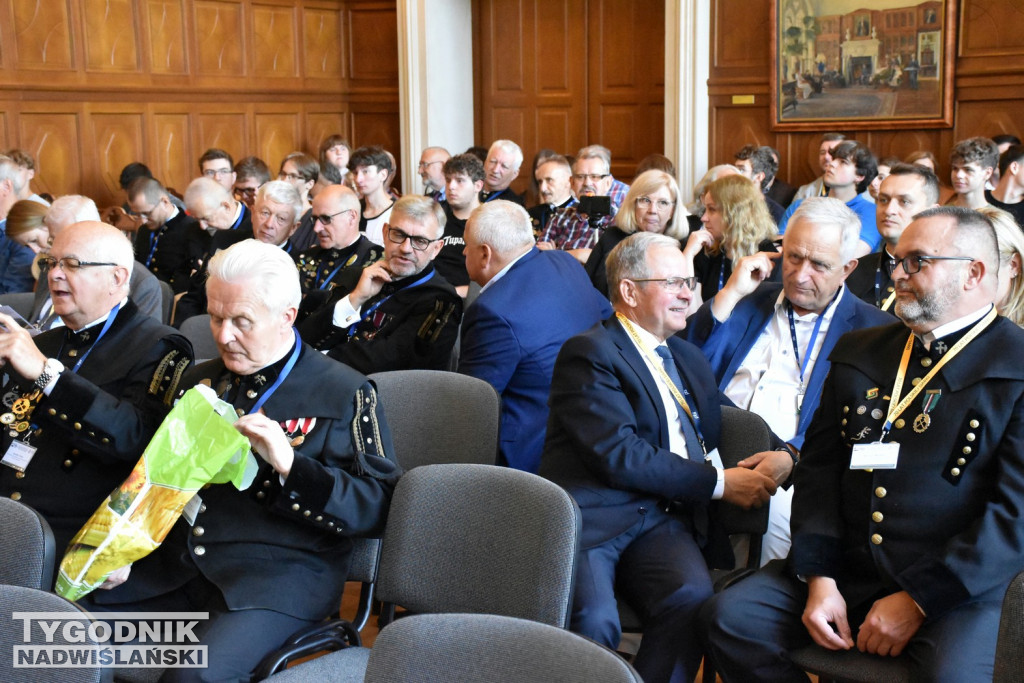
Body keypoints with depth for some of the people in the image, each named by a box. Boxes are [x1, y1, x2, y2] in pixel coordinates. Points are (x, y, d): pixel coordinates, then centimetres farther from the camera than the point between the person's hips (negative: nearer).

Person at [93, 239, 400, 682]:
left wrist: (289, 464, -19)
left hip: (280, 571, -5)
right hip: (176, 560, 6)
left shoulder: (345, 394, -1)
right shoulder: (200, 381, 18)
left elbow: (378, 506, -6)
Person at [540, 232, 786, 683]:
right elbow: (618, 454, -13)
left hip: (664, 518, 6)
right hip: (591, 516, -5)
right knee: (595, 619, -32)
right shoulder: (590, 353, -2)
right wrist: (718, 481, -8)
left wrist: (780, 456, 1)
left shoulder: (687, 358, 25)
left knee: (692, 596, -27)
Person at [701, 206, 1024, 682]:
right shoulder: (858, 352, 15)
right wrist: (818, 577, -3)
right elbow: (819, 465, 10)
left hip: (960, 589, -5)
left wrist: (918, 600, -15)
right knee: (727, 619, -12)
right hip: (844, 573, 5)